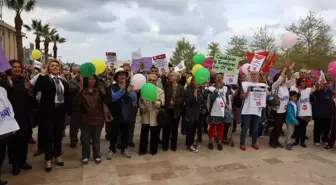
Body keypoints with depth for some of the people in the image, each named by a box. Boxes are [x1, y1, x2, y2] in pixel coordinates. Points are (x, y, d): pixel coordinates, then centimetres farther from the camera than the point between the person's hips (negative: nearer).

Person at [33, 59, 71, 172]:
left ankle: (57, 155, 31)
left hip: (60, 111, 4)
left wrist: (69, 111, 8)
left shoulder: (64, 82, 9)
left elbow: (67, 97, 9)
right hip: (48, 111, -4)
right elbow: (36, 90, -23)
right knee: (48, 135, 3)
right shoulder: (44, 79, -5)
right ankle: (48, 159, 17)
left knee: (59, 135, 14)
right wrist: (41, 75, -23)